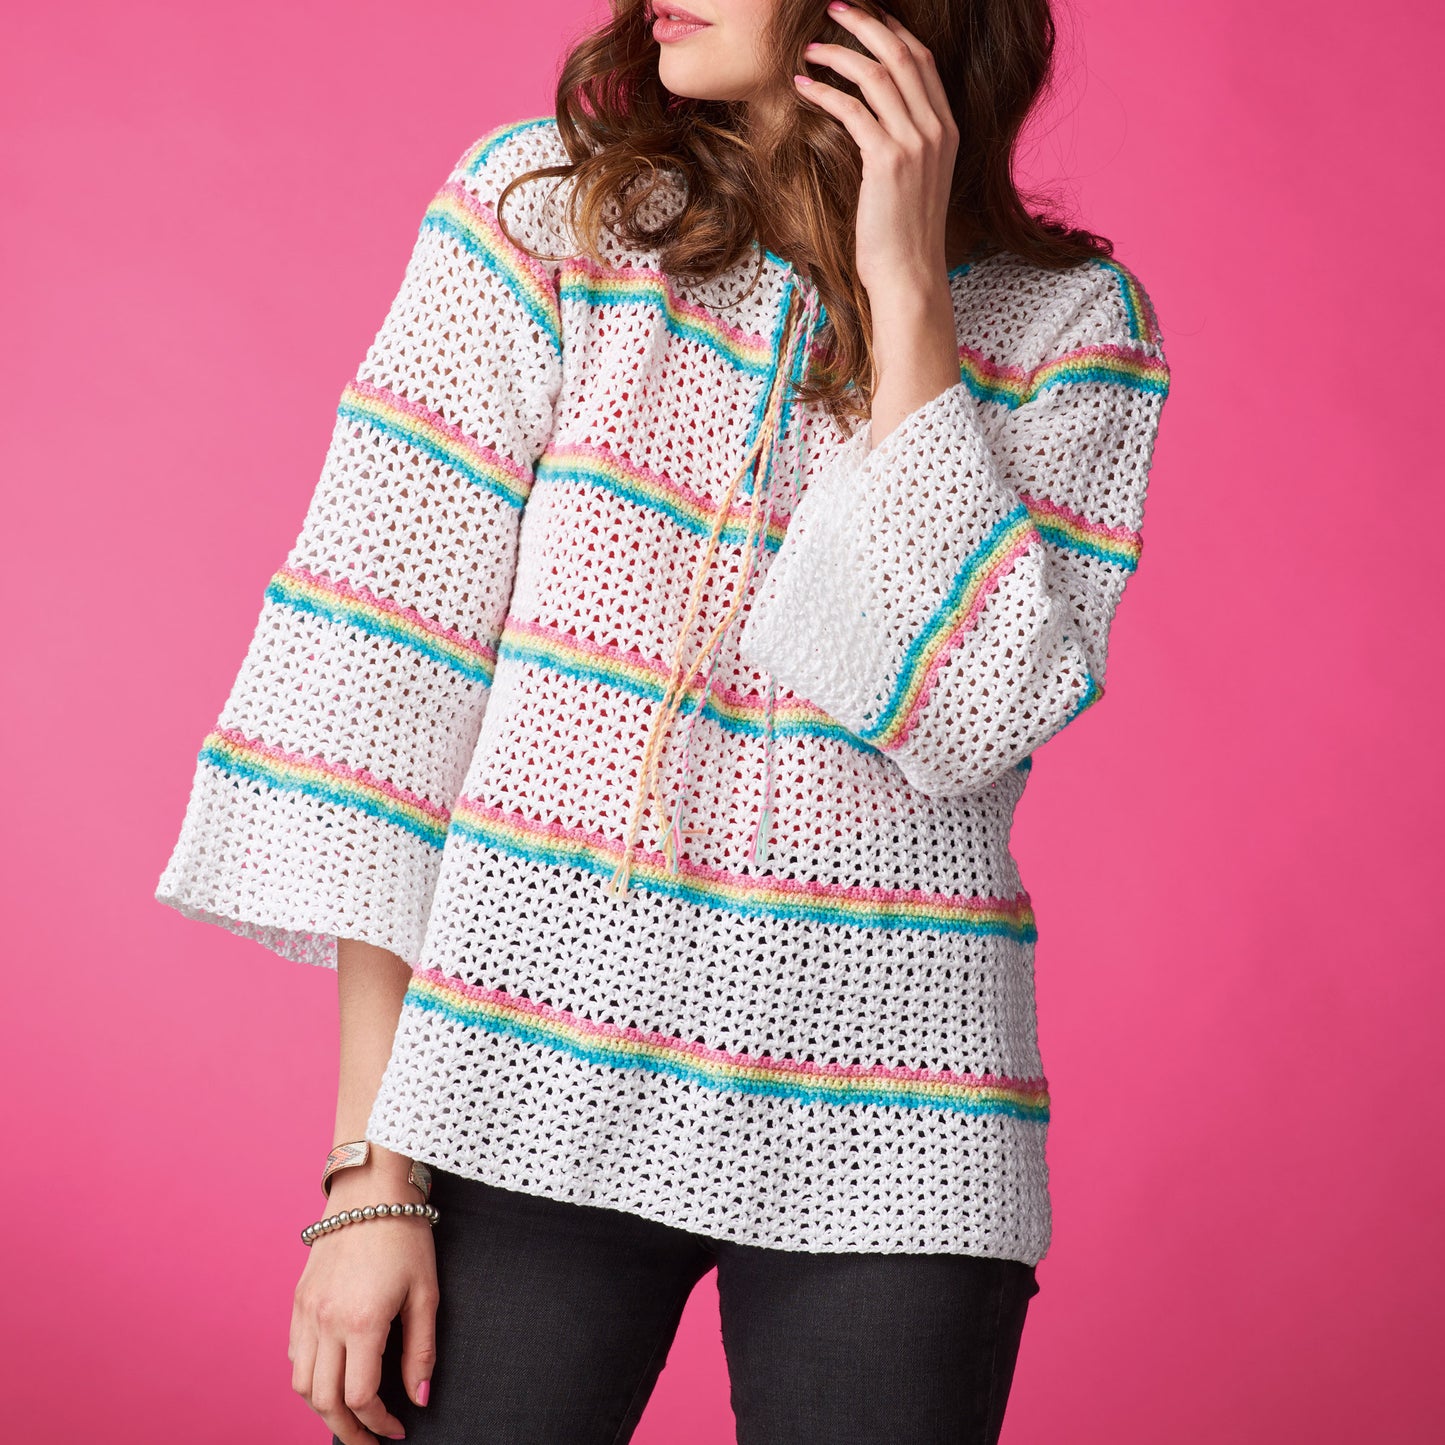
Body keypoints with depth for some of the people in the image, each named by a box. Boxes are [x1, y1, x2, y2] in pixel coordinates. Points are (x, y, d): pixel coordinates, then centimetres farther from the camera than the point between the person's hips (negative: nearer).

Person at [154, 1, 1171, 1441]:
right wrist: (371, 1172, -8)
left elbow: (967, 722, -12)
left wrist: (905, 289, -12)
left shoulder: (1071, 321, 2)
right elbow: (379, 678, -5)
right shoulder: (539, 212, 0)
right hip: (532, 1073, 0)